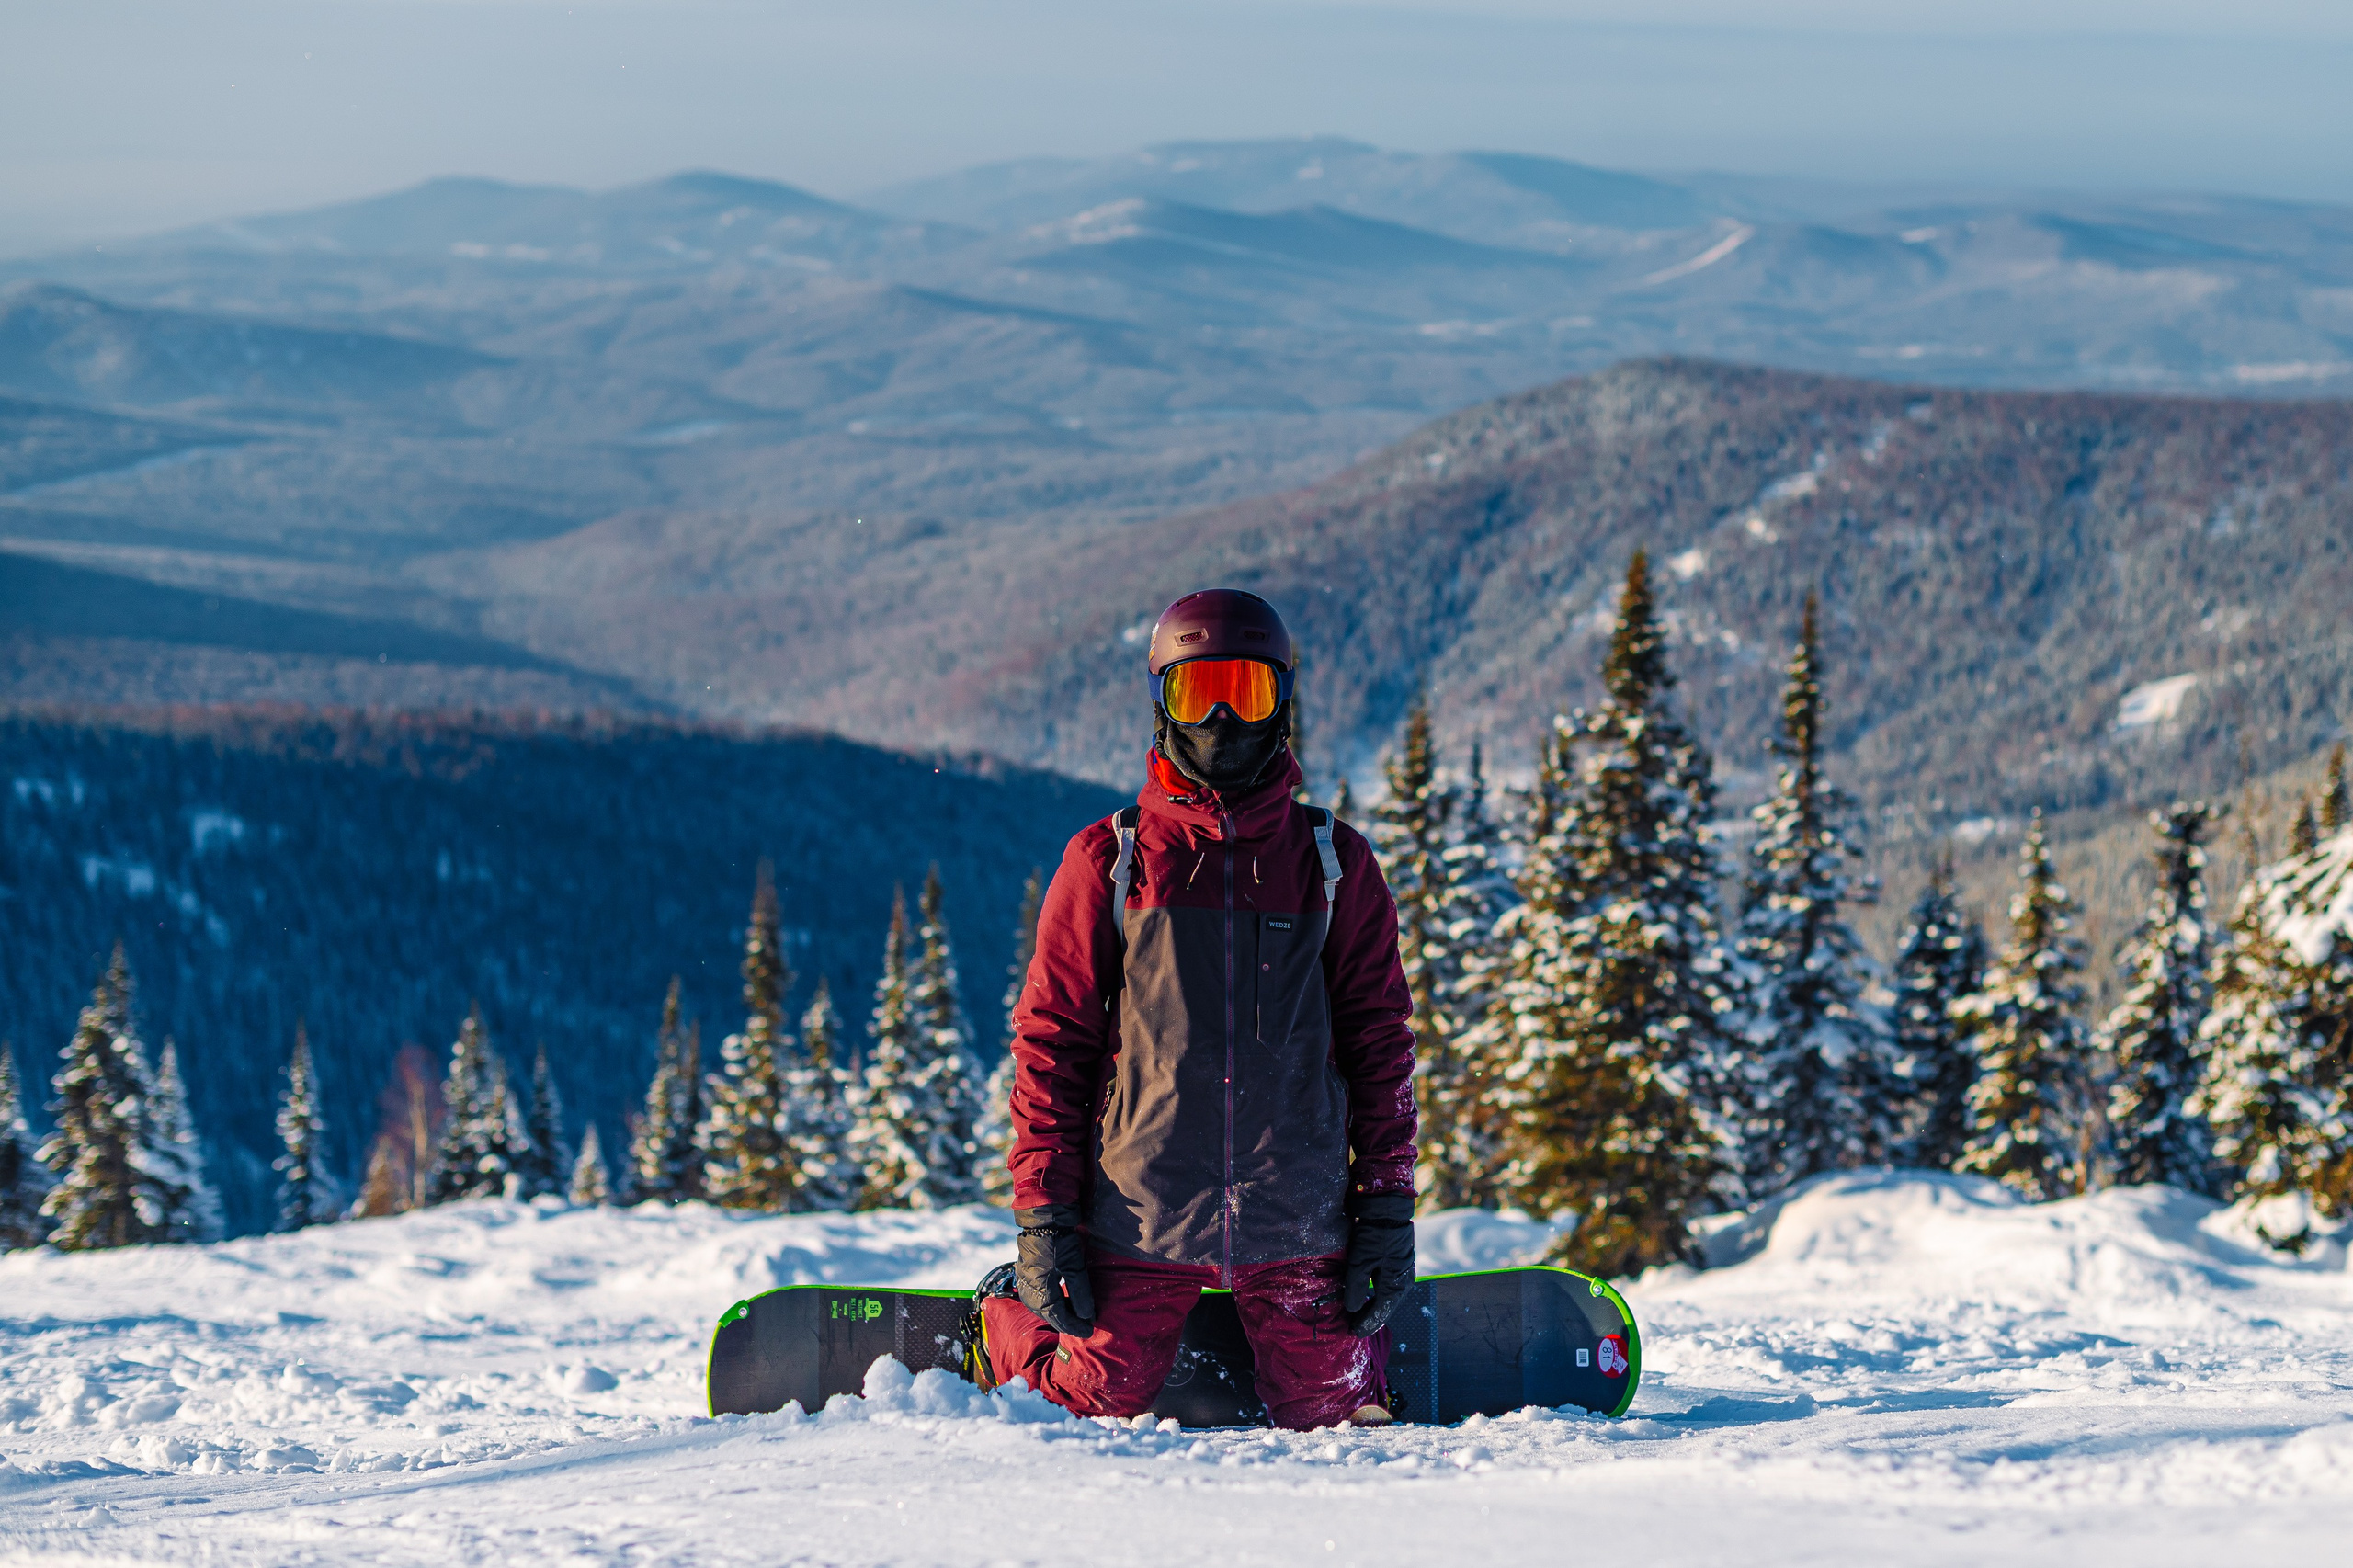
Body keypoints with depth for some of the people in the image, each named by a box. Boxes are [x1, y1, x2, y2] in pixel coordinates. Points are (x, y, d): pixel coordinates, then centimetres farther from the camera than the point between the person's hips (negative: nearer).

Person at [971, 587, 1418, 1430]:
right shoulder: (1109, 860, 2)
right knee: (1100, 1405, 4)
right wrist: (1042, 1216, -4)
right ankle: (1003, 1319, 35)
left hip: (1298, 1225, 1)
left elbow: (1380, 1037, 7)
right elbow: (1050, 1043, 2)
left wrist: (1388, 1207, 1)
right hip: (1137, 1224, -1)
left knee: (1327, 1416, 2)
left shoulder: (1334, 863, 6)